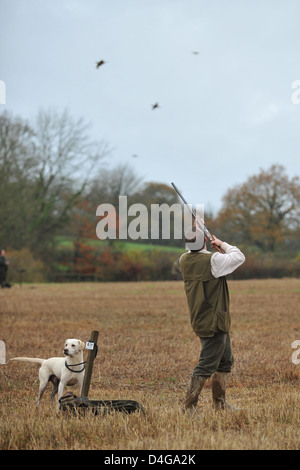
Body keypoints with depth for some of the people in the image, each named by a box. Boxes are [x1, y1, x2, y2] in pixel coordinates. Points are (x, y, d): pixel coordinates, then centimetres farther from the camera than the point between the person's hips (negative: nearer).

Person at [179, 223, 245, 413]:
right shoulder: (213, 260, -20)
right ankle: (189, 407, -5)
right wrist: (222, 244, 3)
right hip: (213, 323, -9)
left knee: (226, 361, 20)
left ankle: (219, 402, 28)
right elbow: (239, 257, -10)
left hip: (201, 320, 9)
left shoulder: (184, 260, 1)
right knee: (207, 366, -6)